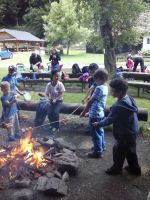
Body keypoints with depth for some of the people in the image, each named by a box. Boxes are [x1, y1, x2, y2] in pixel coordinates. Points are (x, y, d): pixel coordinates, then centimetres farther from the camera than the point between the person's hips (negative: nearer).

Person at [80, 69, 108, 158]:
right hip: (100, 113, 10)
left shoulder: (99, 88, -22)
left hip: (95, 114, -10)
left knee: (96, 133, 1)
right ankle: (101, 146, 40)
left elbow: (90, 101, -19)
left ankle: (98, 152, 11)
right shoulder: (105, 87, 7)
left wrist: (84, 112, -13)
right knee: (100, 131, 23)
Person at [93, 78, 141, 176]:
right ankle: (134, 168, 41)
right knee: (130, 151, 24)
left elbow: (108, 120, -20)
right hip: (133, 131, 8)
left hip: (125, 134, -8)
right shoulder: (130, 99, -5)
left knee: (118, 151, 14)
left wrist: (98, 124, -3)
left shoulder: (118, 106, -31)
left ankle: (116, 169, 35)